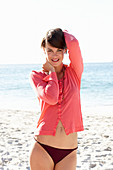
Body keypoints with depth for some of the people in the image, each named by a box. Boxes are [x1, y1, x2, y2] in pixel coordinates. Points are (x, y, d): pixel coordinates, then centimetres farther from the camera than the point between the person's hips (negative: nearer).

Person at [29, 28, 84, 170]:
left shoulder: (74, 72, 6)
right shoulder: (36, 76, 4)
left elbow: (73, 43, -12)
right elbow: (51, 98, -16)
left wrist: (61, 33, 8)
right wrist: (51, 72, -3)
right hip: (42, 149, -1)